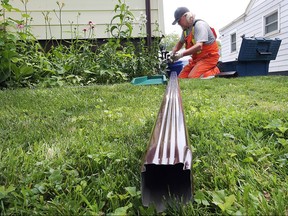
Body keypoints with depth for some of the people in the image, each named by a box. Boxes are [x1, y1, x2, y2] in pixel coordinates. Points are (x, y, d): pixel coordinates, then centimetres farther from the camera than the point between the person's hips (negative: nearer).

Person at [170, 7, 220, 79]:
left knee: (192, 77, -26)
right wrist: (173, 52, 4)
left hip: (208, 57, -9)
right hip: (197, 58, 9)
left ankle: (214, 71, -3)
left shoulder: (199, 25, -17)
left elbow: (199, 46, -30)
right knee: (181, 77, -3)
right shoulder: (186, 29, 9)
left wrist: (182, 54, -38)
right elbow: (180, 43, 24)